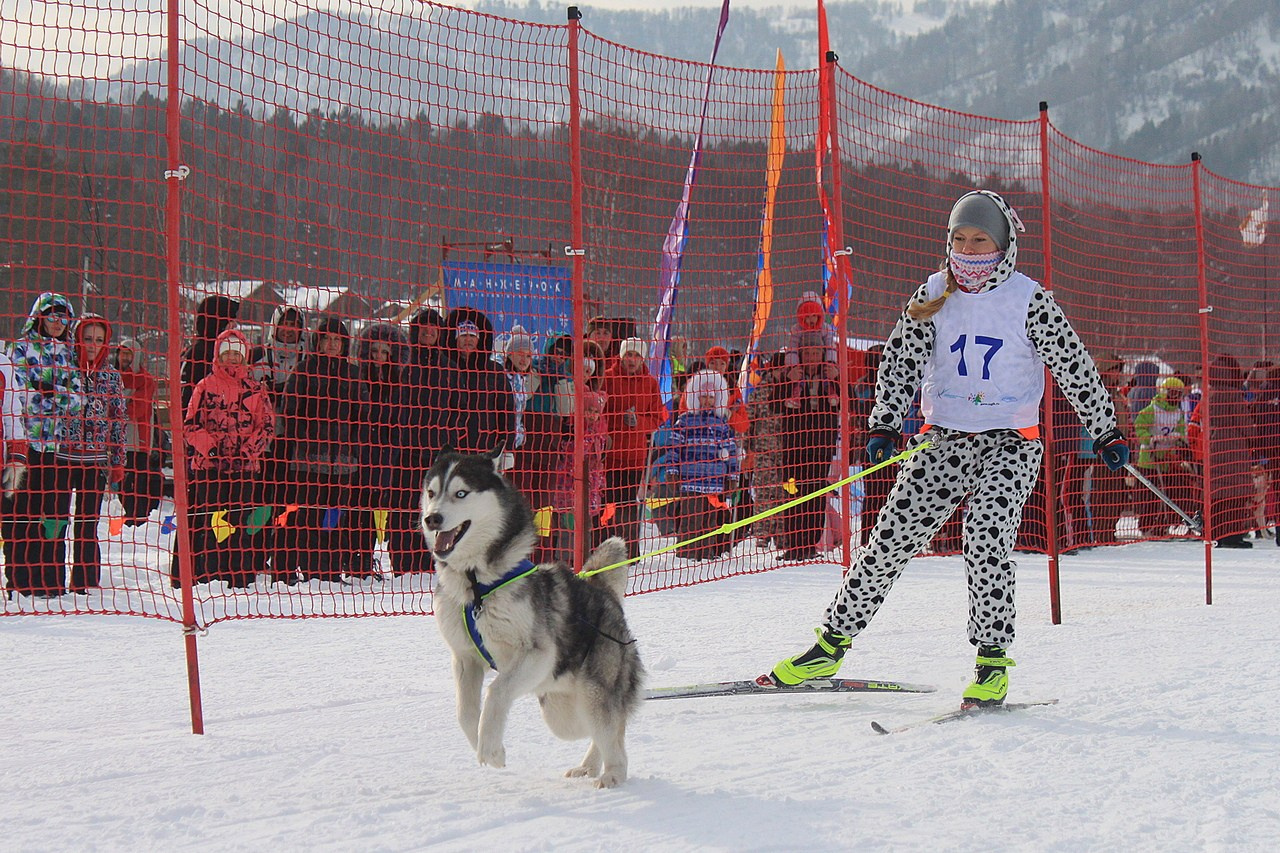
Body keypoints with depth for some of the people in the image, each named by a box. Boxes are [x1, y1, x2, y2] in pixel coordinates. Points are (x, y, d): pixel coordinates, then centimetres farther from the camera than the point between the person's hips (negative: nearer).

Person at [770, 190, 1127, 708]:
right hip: (944, 440, 3)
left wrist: (1106, 432, 2)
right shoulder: (935, 295, 4)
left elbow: (1074, 366, 0)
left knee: (986, 538, -24)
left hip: (1009, 442, -3)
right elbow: (901, 360, 7)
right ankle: (832, 643, 9)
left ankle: (992, 660, -14)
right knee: (893, 537, -2)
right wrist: (884, 425, -4)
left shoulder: (1028, 300, -5)